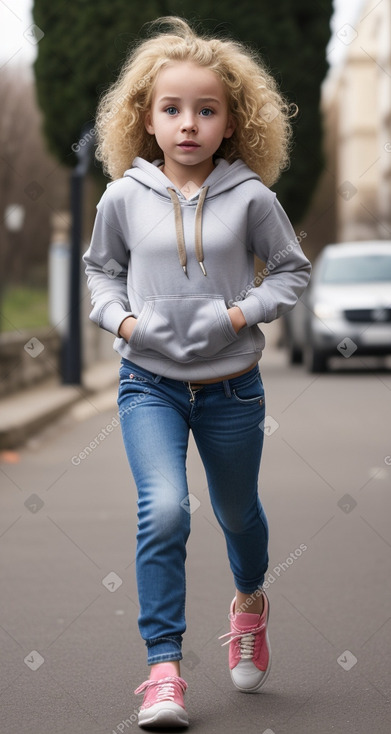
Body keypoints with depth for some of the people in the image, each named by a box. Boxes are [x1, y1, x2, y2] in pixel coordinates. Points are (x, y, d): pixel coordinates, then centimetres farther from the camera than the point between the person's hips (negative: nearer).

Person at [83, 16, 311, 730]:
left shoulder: (250, 197, -7)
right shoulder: (124, 196, -4)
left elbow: (292, 268, 4)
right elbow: (100, 268, 11)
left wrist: (243, 312, -11)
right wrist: (121, 319, -6)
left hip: (231, 386, 1)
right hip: (150, 383, -1)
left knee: (237, 511, 20)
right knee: (163, 509, -20)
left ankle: (249, 599, 53)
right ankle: (164, 667, -11)